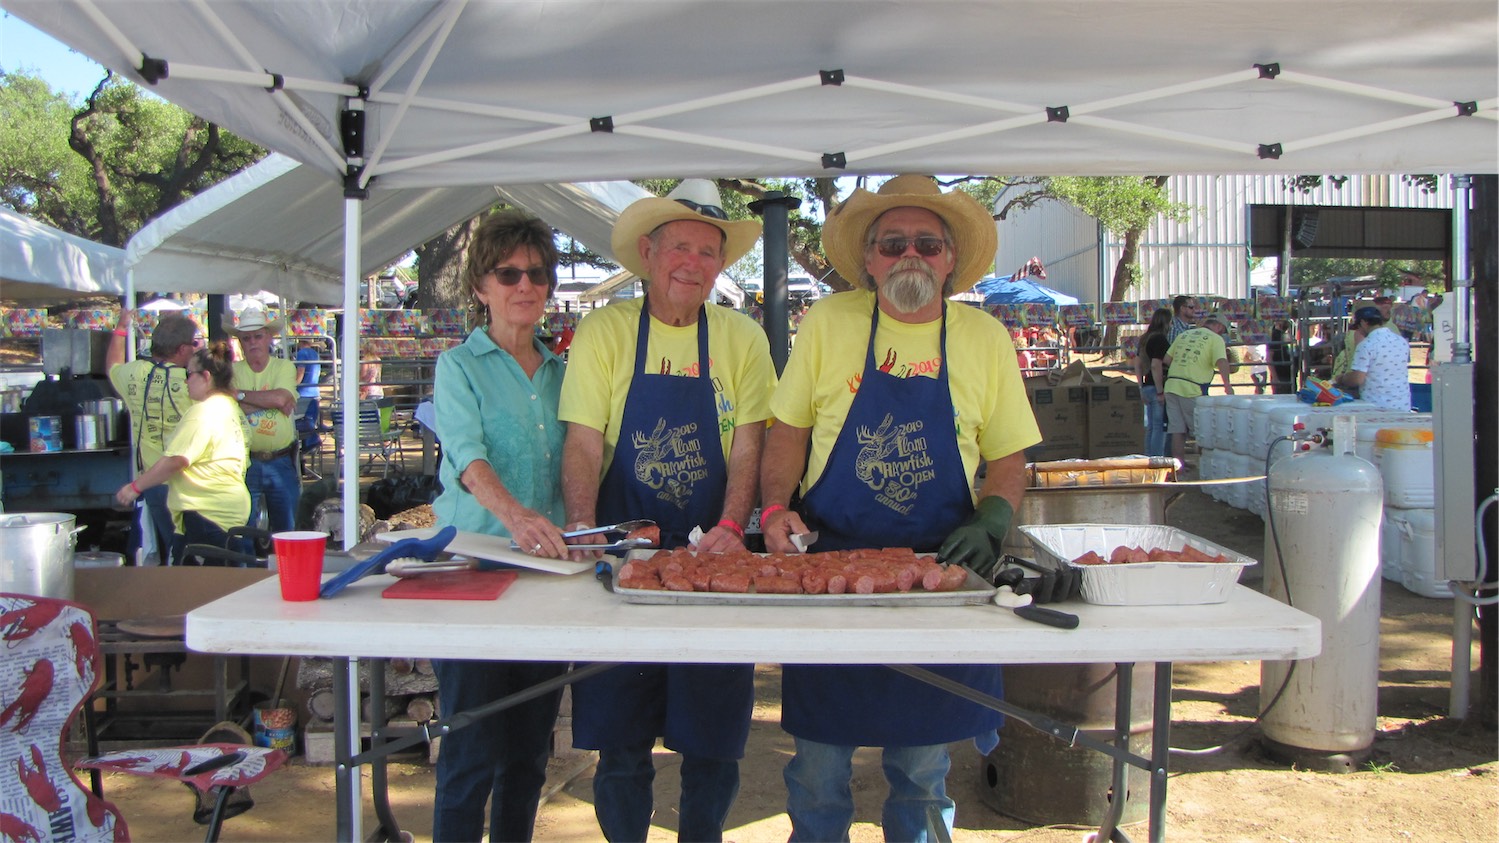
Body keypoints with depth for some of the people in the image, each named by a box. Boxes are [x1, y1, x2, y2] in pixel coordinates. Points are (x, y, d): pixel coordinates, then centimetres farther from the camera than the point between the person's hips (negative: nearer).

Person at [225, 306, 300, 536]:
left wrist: (240, 394, -9)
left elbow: (280, 398, -15)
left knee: (287, 529, 10)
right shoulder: (232, 371, 3)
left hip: (281, 463, 1)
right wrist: (273, 402, -14)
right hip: (245, 463, 0)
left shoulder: (285, 367, 4)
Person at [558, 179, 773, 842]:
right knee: (620, 742, 7)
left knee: (713, 740, 8)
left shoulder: (742, 340, 4)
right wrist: (582, 529, -21)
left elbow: (748, 444, -2)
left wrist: (730, 528, -17)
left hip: (714, 558, 1)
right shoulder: (602, 333, 1)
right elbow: (584, 442, -5)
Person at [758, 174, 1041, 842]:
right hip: (828, 561, -1)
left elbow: (1008, 459, 7)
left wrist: (989, 525, -10)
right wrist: (774, 509, -12)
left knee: (923, 767, 12)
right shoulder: (828, 322, 0)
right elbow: (788, 430, 4)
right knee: (819, 755, 7)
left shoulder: (985, 338, 3)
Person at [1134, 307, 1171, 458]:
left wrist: (1142, 388, 20)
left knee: (1151, 427, 13)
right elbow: (1156, 366, -21)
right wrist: (1160, 392, -18)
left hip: (1147, 387, 9)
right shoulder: (1160, 339, -14)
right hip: (1157, 388, -9)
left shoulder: (1144, 339, 14)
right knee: (1159, 428, -6)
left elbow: (1137, 364, 17)